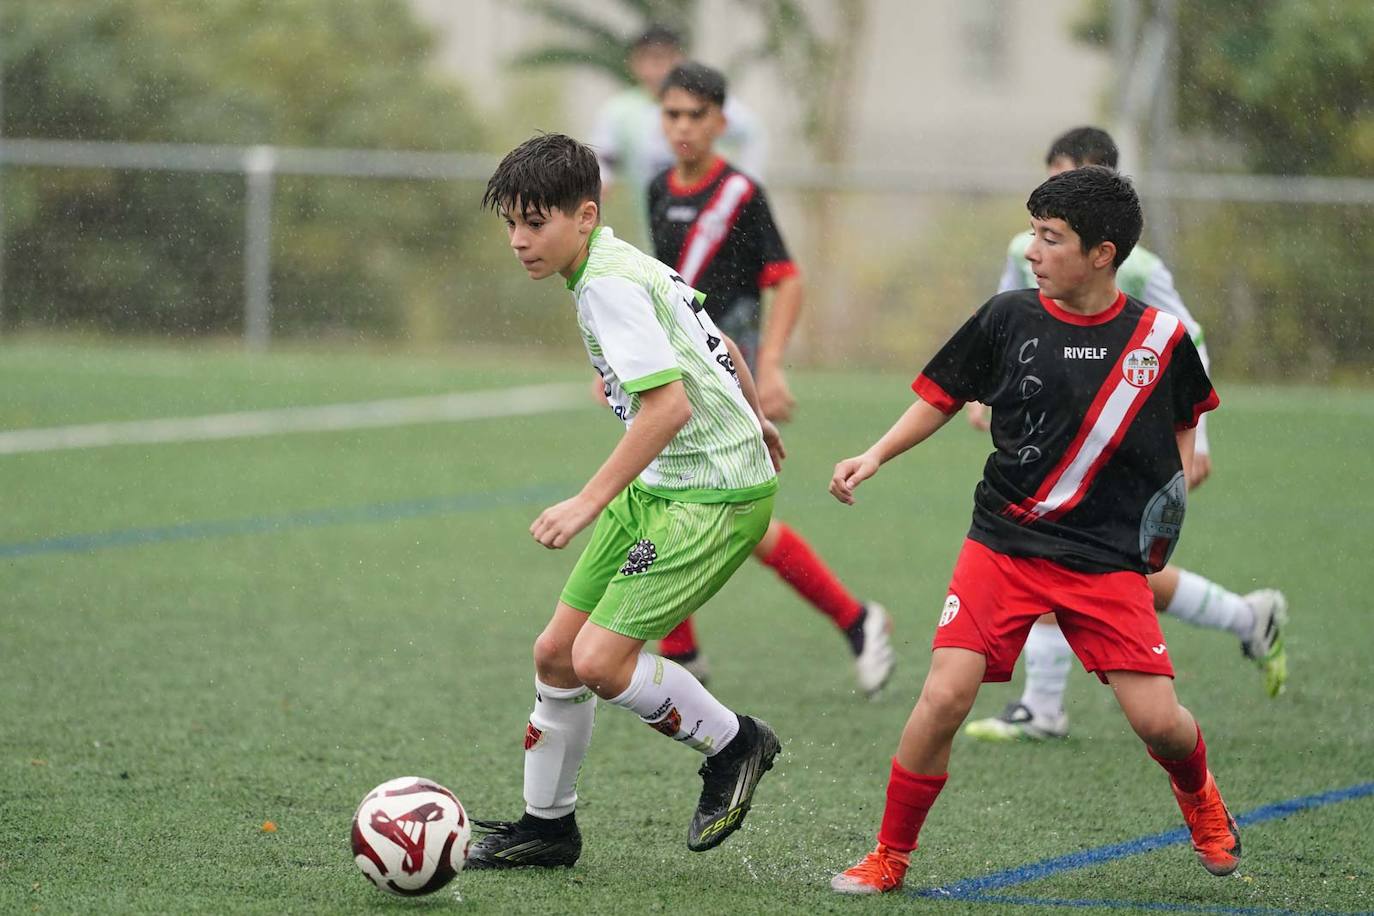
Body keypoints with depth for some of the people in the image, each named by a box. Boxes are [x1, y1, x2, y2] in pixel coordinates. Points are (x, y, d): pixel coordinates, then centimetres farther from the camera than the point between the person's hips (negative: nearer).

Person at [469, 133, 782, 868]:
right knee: (557, 649, 9)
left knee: (600, 660, -16)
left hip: (716, 493, -10)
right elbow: (720, 347, 23)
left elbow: (668, 404, -29)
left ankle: (733, 744, 6)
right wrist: (752, 420, 40)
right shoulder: (626, 265, 10)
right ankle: (547, 823, 23)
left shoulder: (608, 285, -20)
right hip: (659, 485, 10)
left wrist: (589, 502, -29)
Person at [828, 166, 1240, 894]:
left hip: (1107, 554, 0)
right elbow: (941, 397, 10)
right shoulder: (1009, 318, -3)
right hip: (1003, 541, 0)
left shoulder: (1160, 338, -2)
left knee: (1156, 720, -7)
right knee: (944, 697, -16)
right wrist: (876, 456, -1)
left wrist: (1181, 475, 4)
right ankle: (889, 858, 3)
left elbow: (1184, 419, 18)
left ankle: (1198, 794, 31)